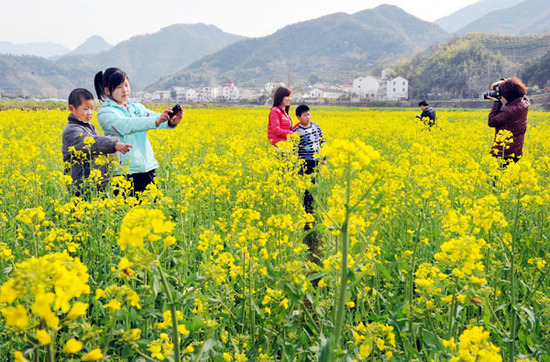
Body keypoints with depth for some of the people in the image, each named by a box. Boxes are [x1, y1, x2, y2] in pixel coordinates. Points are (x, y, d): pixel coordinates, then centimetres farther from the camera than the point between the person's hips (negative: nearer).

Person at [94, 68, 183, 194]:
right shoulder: (105, 112, -4)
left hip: (148, 167, 5)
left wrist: (172, 121, -26)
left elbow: (154, 116, -2)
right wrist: (157, 120, -35)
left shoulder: (136, 107, 14)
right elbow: (126, 125, -22)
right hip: (126, 170, -5)